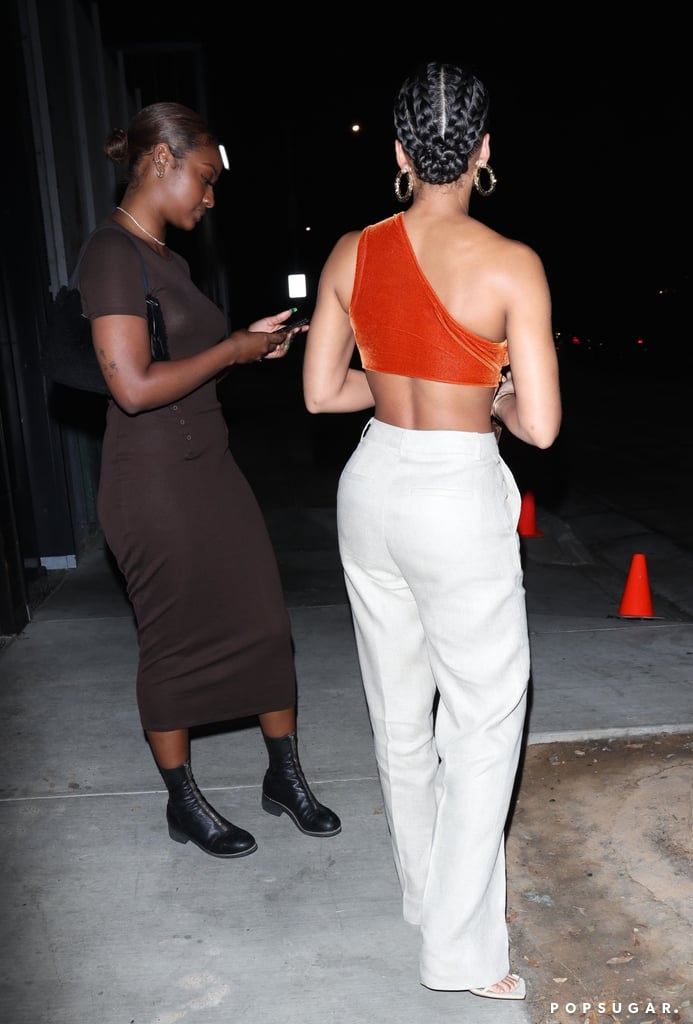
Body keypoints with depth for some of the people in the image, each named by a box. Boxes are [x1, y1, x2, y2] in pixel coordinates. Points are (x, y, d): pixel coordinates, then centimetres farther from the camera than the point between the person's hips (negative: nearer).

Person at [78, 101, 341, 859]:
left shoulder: (163, 255, 13)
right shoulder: (112, 250, -14)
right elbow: (134, 385, -23)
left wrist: (250, 342, 7)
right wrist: (233, 349, -13)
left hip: (210, 468, 9)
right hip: (154, 483, -8)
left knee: (264, 619, 10)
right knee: (174, 642, 6)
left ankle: (284, 776, 28)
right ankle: (183, 803, 28)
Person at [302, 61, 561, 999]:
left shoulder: (352, 253, 0)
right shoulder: (511, 265, -13)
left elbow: (321, 392, 4)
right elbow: (541, 426, -14)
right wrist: (491, 394, 6)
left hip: (372, 488, 6)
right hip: (458, 498, -5)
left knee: (400, 711, 20)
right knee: (484, 723, 11)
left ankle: (425, 891, 42)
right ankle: (460, 948, 21)